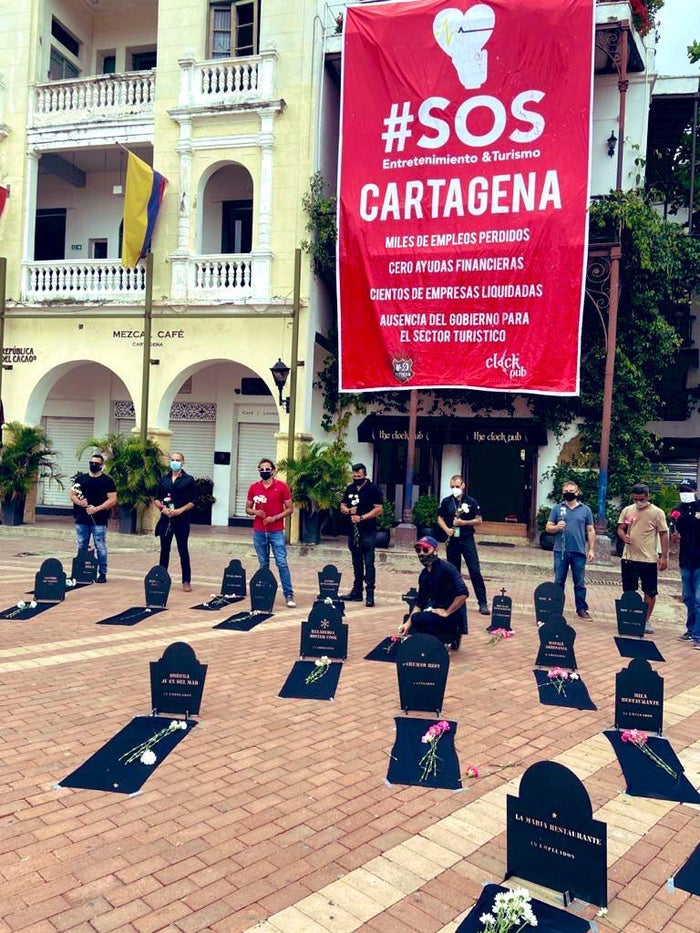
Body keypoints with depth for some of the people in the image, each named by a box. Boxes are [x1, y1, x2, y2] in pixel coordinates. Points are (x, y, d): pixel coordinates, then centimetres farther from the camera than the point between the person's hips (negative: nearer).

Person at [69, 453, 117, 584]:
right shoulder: (80, 478, 12)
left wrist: (96, 509, -16)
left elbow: (112, 500, -6)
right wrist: (80, 502, -9)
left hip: (99, 520, -4)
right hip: (81, 520, 4)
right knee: (82, 547, 10)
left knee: (100, 547, -3)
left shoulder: (107, 481, 0)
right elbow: (72, 495, 13)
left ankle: (102, 573, 4)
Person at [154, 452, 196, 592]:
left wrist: (180, 510, -15)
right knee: (164, 550, 9)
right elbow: (156, 499, 11)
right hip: (165, 519, 3)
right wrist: (163, 508, -8)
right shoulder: (164, 479, 10)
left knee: (183, 551, 0)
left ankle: (186, 581, 5)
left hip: (181, 520, -3)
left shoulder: (188, 480, 1)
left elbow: (193, 501, -3)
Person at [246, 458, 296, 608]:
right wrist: (255, 512, -9)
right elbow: (248, 509, 13)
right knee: (263, 564, 9)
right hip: (259, 532, 3)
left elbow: (290, 509, -1)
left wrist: (274, 518, -13)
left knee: (282, 563, -5)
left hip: (276, 532, -3)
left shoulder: (281, 486, -3)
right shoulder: (254, 487, 6)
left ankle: (289, 595, -2)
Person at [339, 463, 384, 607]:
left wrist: (362, 517, -19)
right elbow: (342, 507, 17)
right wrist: (348, 510, -6)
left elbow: (378, 509, -11)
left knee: (368, 563, -9)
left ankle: (370, 593, -9)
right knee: (356, 563, 12)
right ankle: (357, 591, 19)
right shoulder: (350, 488, 14)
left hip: (368, 532, -6)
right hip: (353, 532, 6)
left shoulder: (373, 489, -4)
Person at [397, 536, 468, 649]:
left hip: (453, 615, -9)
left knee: (418, 618, -25)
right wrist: (408, 623, -2)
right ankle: (449, 636, 16)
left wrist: (447, 612, -20)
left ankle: (449, 638, -5)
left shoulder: (446, 568, -17)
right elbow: (420, 602, 10)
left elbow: (463, 593, -27)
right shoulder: (424, 574, 7)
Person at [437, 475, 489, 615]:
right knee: (453, 571, 10)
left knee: (475, 570, -7)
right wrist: (447, 529, -10)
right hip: (452, 540, 2)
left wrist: (463, 522, -14)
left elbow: (478, 520, 1)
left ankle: (483, 603, -5)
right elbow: (440, 519, 9)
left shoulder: (471, 502, -1)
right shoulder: (446, 501, 5)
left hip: (467, 539, -2)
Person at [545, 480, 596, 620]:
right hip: (561, 551, 0)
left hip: (579, 552, 0)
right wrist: (557, 527, -16)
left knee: (580, 583, 5)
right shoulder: (557, 509, 6)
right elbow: (548, 528, 6)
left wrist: (591, 550, 1)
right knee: (559, 582, 6)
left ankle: (582, 609, 14)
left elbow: (590, 531, 7)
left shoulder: (585, 510, 7)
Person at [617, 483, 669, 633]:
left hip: (649, 559, -2)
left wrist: (664, 557, -7)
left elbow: (663, 535, -2)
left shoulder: (657, 512, -5)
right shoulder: (627, 510, 4)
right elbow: (620, 528, 12)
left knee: (650, 592, 6)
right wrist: (623, 536, -12)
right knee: (628, 592, 10)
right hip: (628, 558, 3)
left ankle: (646, 621, 19)